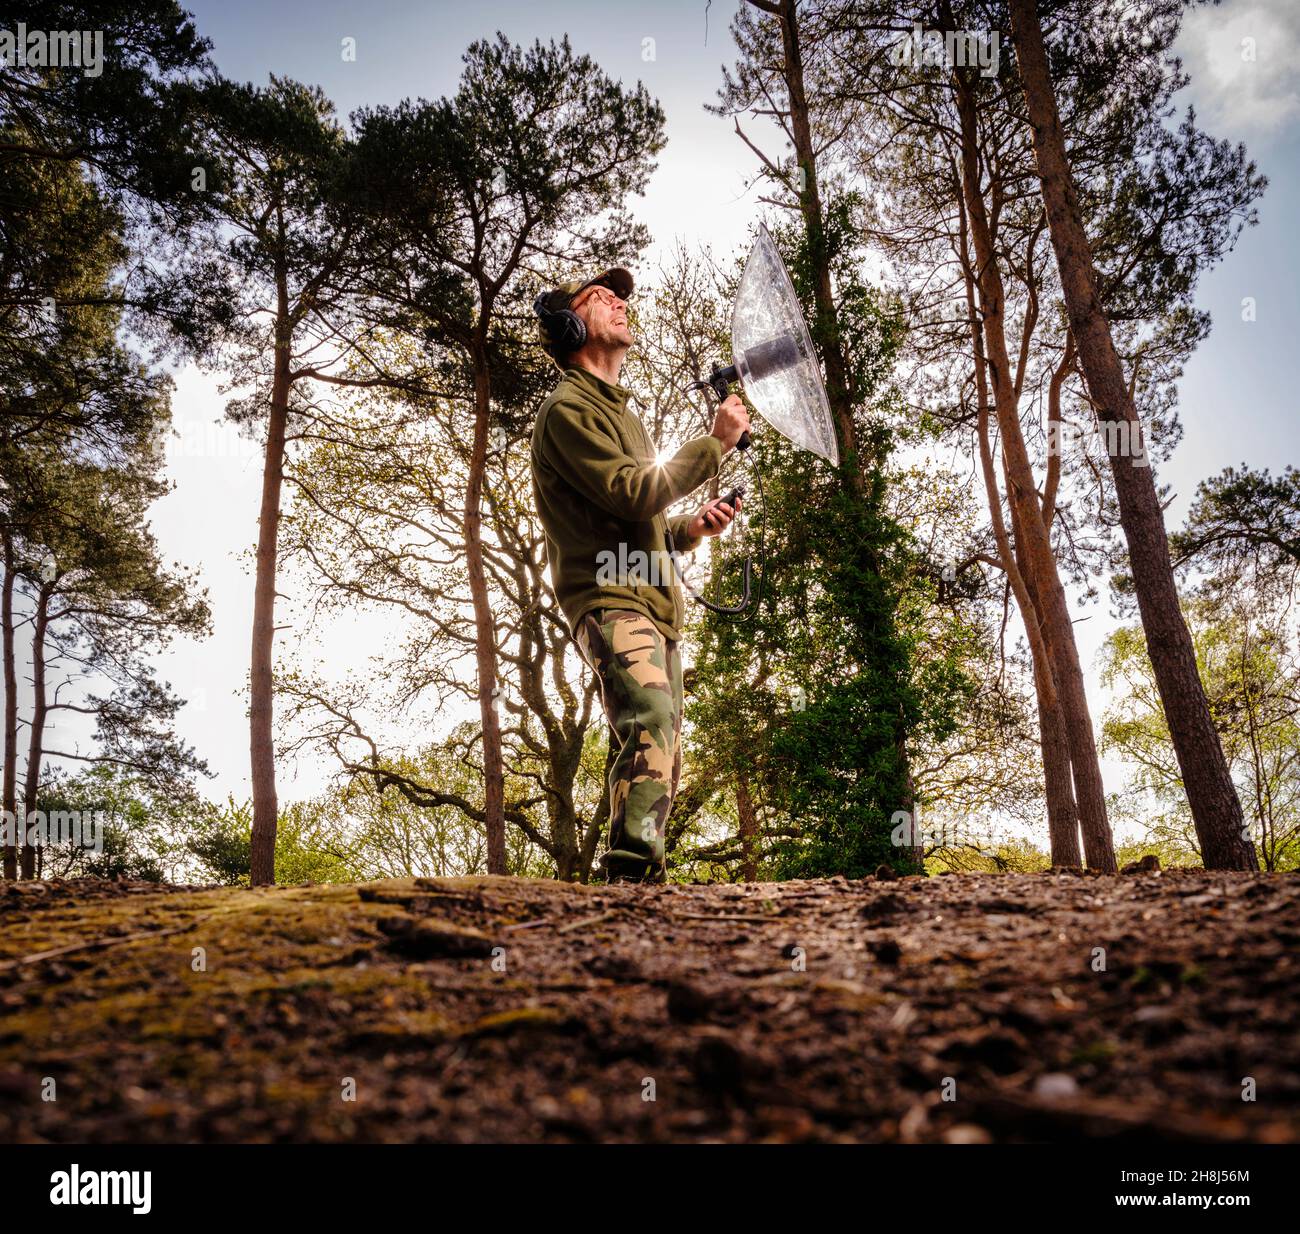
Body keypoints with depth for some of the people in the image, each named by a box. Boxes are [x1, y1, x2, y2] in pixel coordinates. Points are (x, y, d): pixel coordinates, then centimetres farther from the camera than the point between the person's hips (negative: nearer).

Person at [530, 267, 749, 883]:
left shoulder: (620, 413, 29)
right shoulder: (567, 408, -2)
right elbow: (632, 493, -14)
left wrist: (691, 528, 12)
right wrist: (714, 443, -6)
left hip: (656, 604, 10)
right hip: (609, 600, -10)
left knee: (659, 755, 7)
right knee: (651, 721, -29)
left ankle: (635, 879, 12)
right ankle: (633, 871, -35)